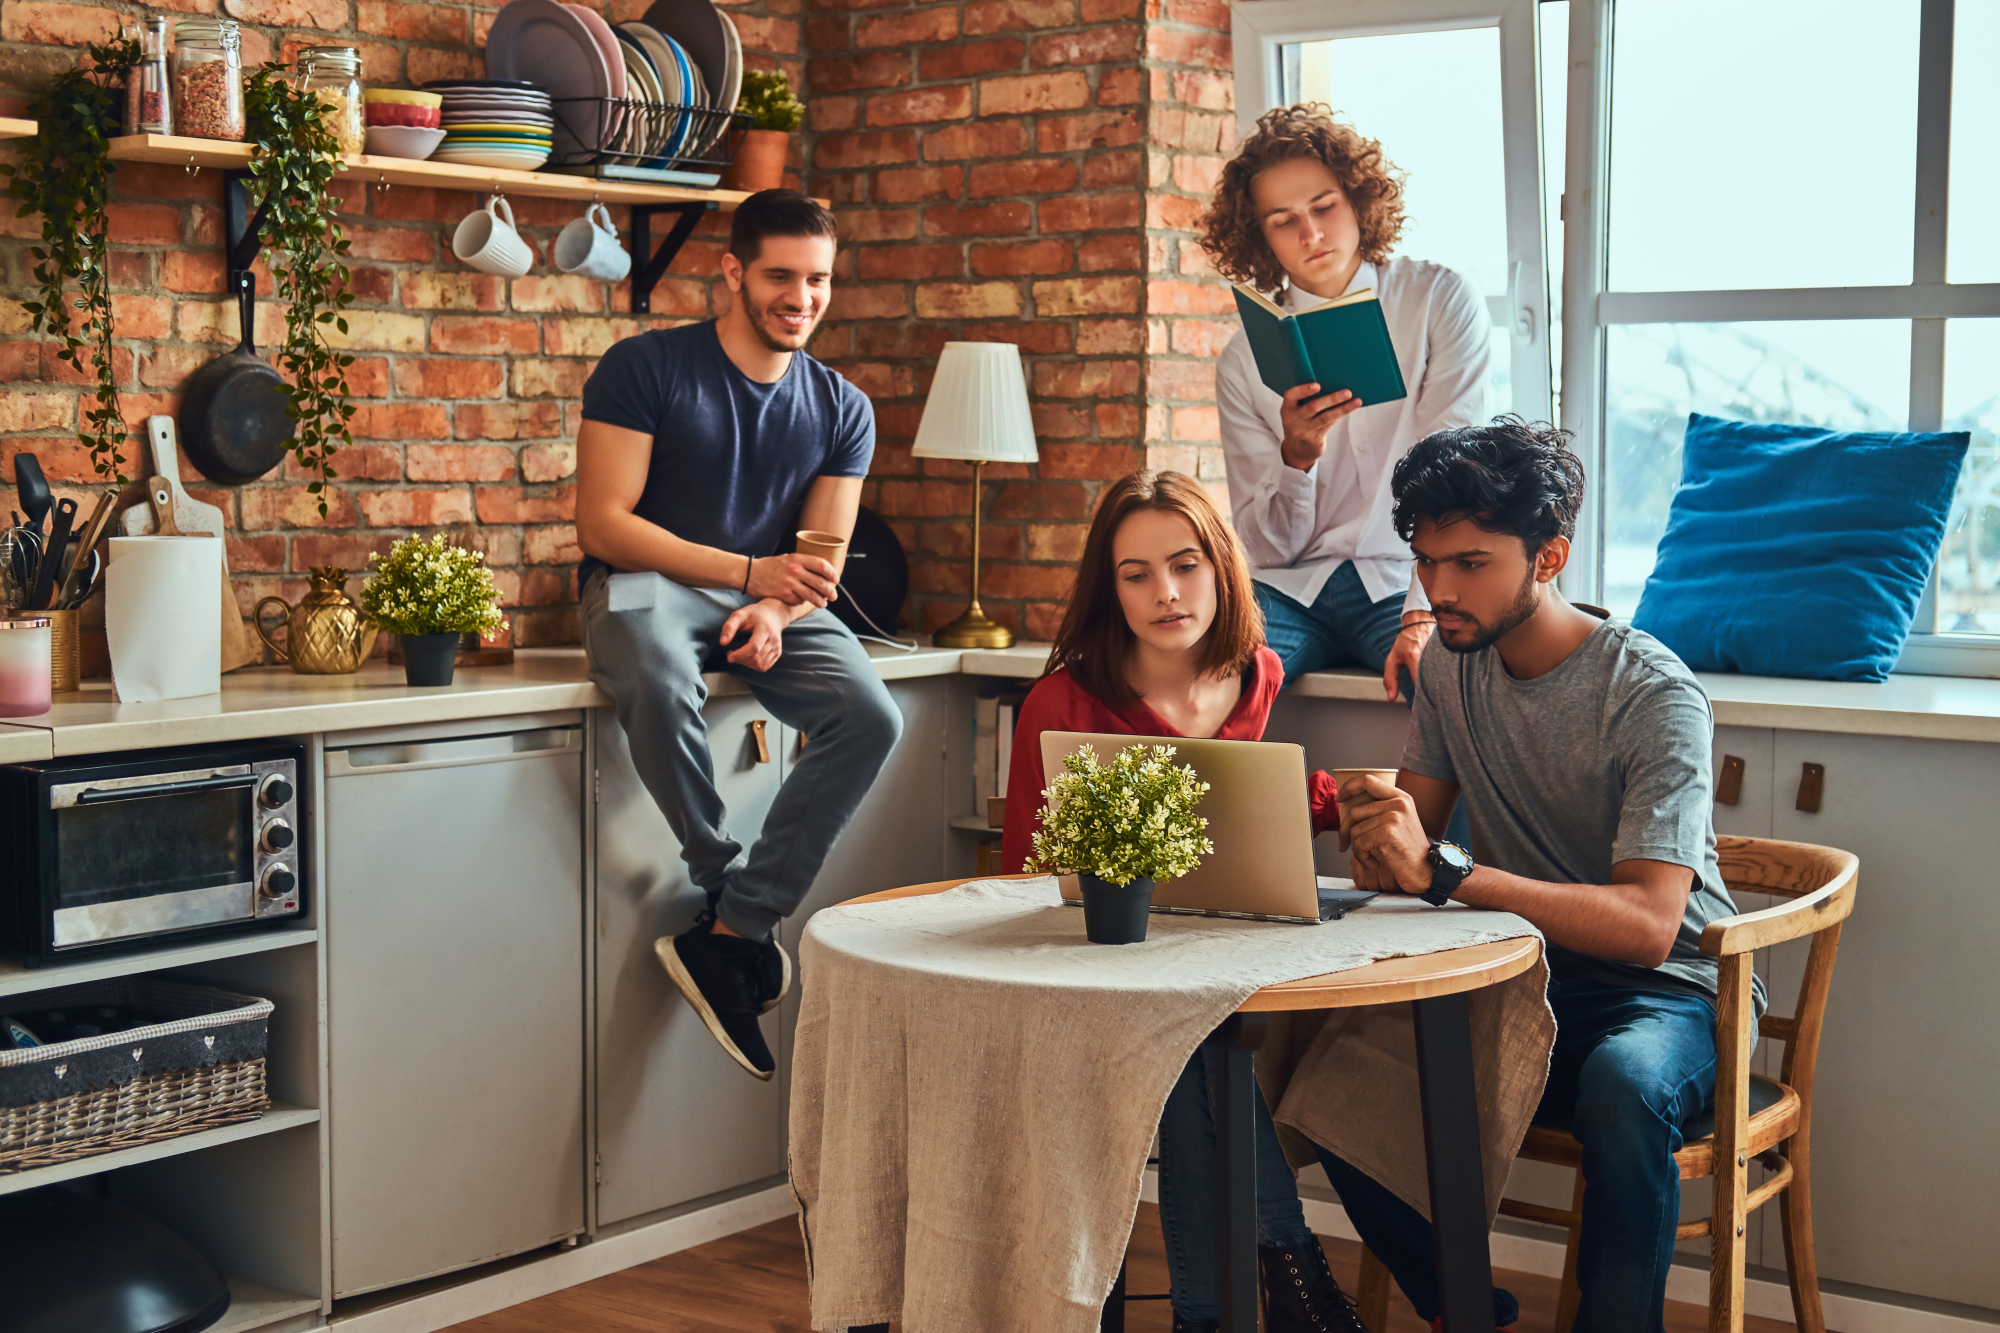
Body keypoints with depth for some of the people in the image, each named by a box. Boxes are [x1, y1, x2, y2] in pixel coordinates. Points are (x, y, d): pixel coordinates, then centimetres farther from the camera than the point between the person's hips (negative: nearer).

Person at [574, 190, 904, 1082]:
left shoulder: (842, 410, 9)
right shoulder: (646, 368, -5)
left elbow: (822, 558, 7)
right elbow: (603, 522, -12)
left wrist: (773, 613, -18)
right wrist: (748, 573, -21)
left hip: (770, 601, 4)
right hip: (646, 581, -4)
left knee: (871, 717, -24)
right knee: (659, 677, -40)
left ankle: (730, 933, -22)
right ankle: (725, 887, -19)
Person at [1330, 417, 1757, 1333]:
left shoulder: (1652, 696, -19)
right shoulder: (1451, 669, 2)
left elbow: (1646, 924, -29)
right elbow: (1420, 822, 11)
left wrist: (1440, 870, -38)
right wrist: (1382, 847, -16)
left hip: (1663, 991, -6)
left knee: (1624, 1085, -40)